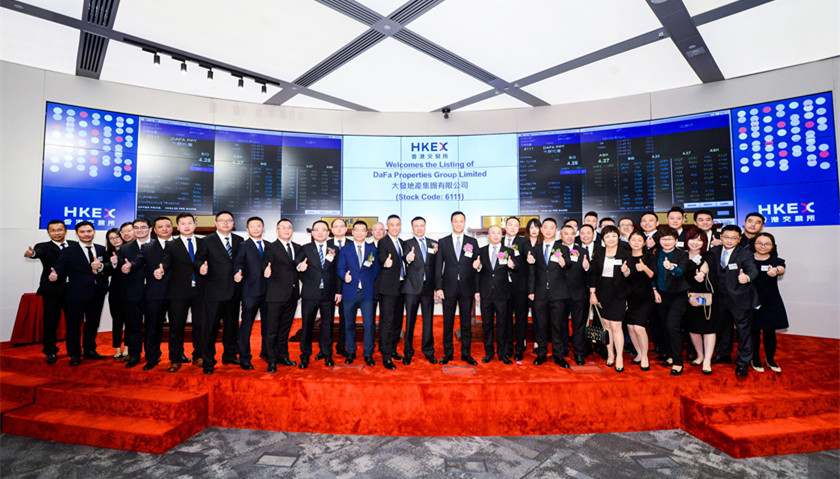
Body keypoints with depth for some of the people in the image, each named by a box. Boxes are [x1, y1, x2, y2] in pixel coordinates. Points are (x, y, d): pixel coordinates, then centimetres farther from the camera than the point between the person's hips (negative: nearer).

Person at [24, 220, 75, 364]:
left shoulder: (75, 245, 10)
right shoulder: (44, 247, 0)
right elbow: (39, 252, -23)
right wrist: (32, 253, -44)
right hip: (52, 290, -2)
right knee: (51, 322, 4)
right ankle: (50, 352, 22)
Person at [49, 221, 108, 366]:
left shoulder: (101, 249, 8)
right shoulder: (68, 251, -1)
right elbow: (60, 269, -9)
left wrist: (101, 267, -19)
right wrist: (55, 275, -31)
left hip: (98, 293, 3)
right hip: (77, 293, -3)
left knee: (93, 323, 15)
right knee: (74, 325, 6)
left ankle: (90, 350, 30)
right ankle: (75, 355, 20)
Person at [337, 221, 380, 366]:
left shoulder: (372, 249, 9)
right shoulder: (345, 249, 7)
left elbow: (376, 269, 11)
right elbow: (340, 268, 1)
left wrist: (370, 282, -1)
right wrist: (345, 276, -19)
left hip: (367, 293, 0)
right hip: (350, 293, 0)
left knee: (369, 325, -1)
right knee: (349, 324, 10)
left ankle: (368, 354, 13)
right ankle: (351, 352, 26)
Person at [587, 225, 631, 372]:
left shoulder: (624, 253, -2)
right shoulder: (599, 253, 3)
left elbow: (629, 276, -1)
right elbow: (593, 273, 2)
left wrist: (626, 271, -24)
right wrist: (592, 293, -2)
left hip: (618, 294, -2)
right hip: (602, 293, 2)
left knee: (616, 326, -4)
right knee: (606, 325, 9)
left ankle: (619, 357, 10)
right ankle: (610, 354, 22)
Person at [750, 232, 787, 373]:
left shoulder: (776, 260, 1)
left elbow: (782, 269, -20)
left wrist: (775, 270, -42)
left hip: (771, 302, 1)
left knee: (770, 332, 7)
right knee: (754, 331, 7)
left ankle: (770, 359, 27)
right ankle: (755, 359, 23)